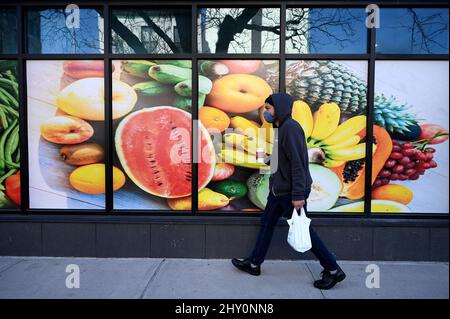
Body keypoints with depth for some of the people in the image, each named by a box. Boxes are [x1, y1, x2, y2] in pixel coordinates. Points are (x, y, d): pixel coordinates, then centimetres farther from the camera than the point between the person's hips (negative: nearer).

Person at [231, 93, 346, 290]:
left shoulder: (290, 128, -18)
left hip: (290, 192, -10)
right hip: (279, 189, 10)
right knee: (267, 224, 15)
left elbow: (298, 163, -23)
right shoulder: (280, 127, 11)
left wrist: (298, 194, -25)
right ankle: (254, 263, 29)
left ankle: (333, 270, 16)